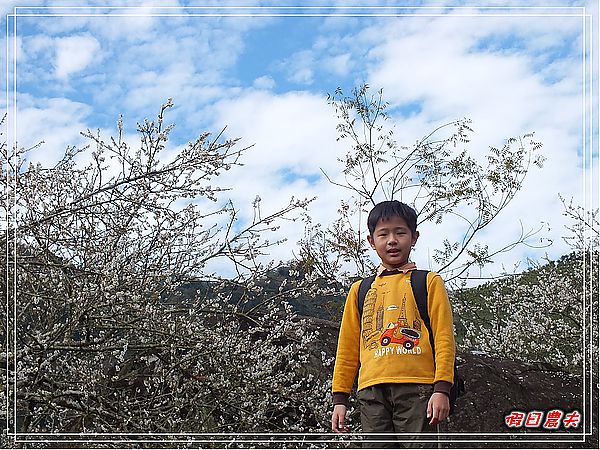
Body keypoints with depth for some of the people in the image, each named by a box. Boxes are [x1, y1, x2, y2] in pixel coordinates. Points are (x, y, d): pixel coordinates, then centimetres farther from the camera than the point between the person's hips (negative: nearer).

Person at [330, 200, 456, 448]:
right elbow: (347, 349, 20)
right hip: (372, 389, 3)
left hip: (417, 386, -3)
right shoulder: (360, 290, 21)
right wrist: (340, 398, 13)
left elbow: (444, 337, 4)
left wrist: (442, 388, -7)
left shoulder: (429, 282, 12)